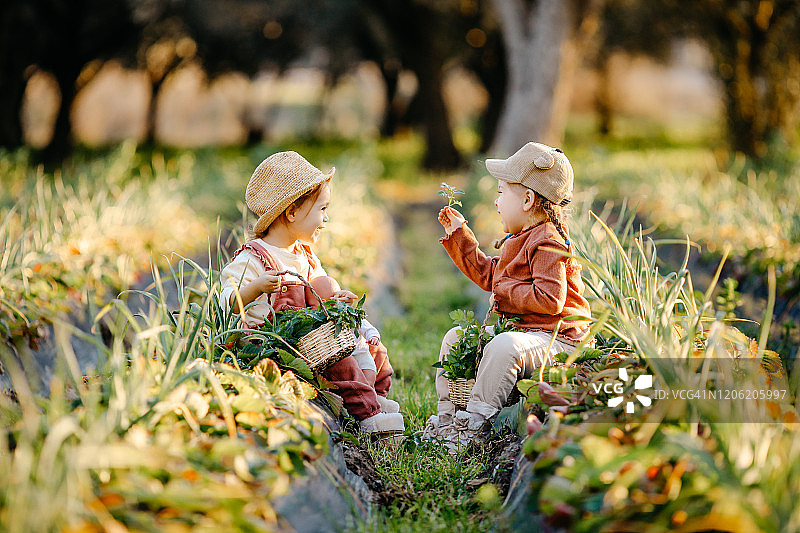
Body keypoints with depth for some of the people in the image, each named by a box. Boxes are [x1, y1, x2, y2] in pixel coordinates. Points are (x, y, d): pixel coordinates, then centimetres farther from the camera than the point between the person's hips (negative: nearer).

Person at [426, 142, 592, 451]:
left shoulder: (547, 243, -18)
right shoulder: (518, 240, 15)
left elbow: (551, 299, -29)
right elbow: (487, 275, 28)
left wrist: (505, 293, -17)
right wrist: (460, 235, 24)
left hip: (556, 339, -11)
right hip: (517, 328, 11)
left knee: (503, 347, -39)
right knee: (455, 338, 14)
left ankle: (472, 425, -32)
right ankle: (446, 417, 11)